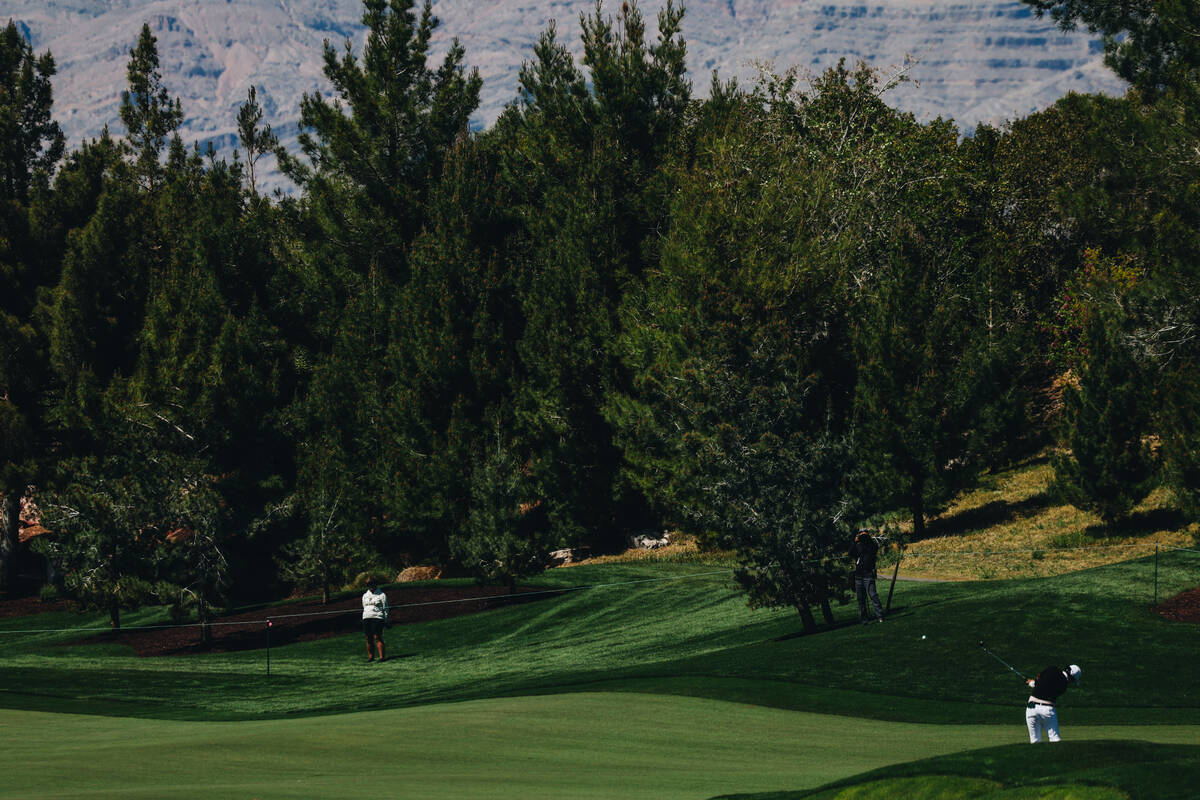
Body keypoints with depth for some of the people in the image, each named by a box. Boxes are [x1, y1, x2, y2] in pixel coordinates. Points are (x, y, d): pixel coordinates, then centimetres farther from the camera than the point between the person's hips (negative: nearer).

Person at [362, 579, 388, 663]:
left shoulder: (381, 595, 2)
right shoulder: (365, 595, 17)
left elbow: (385, 608, 3)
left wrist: (385, 620, -2)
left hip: (377, 618, -5)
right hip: (366, 618, 5)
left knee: (377, 637, -13)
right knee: (369, 639, 2)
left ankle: (382, 656, -13)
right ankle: (370, 657, 6)